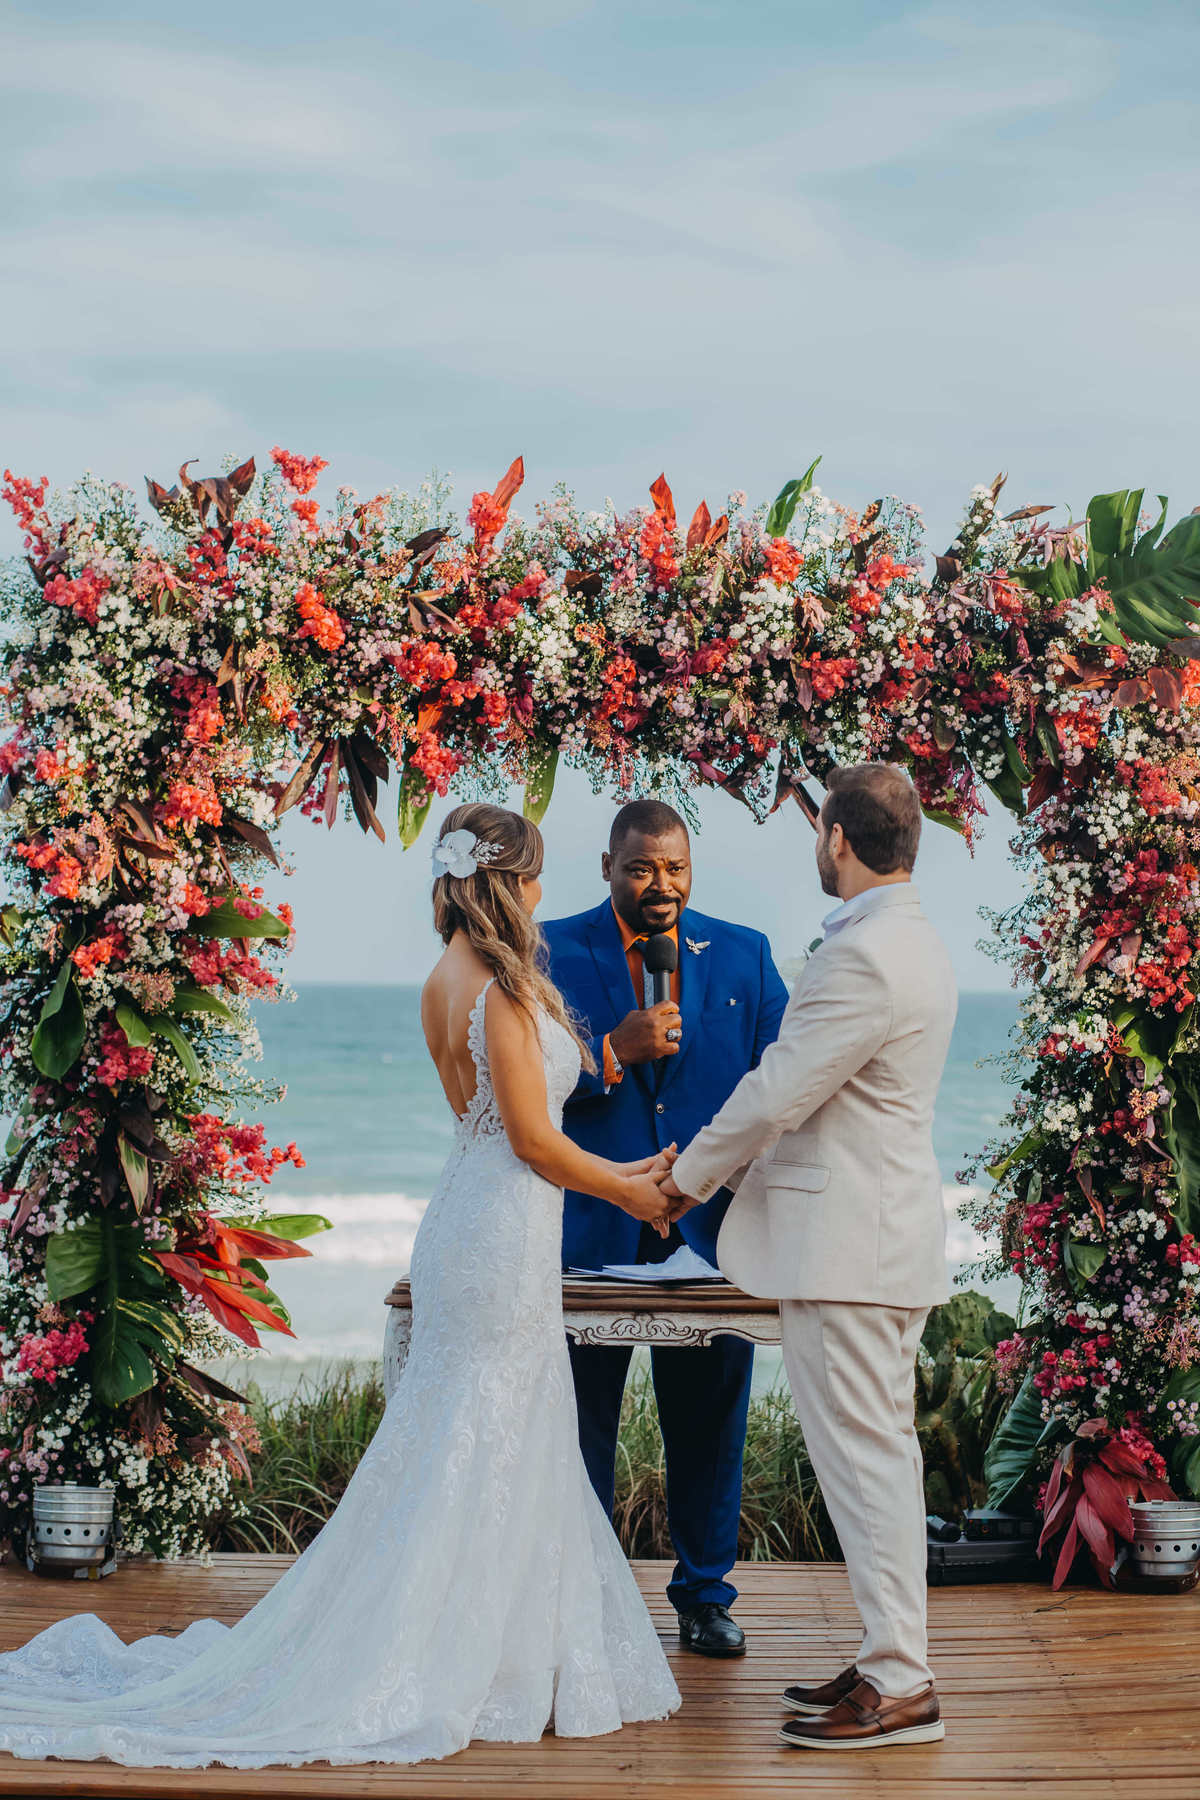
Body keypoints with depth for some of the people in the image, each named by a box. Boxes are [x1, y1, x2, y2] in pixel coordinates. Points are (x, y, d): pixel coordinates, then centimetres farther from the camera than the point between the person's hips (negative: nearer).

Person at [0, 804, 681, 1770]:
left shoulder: (447, 983, 9)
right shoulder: (501, 988, -18)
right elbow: (534, 1139, -16)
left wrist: (609, 1170, 20)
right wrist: (628, 1193, -1)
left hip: (465, 1221, 9)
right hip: (508, 1231, -9)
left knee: (449, 1444, 13)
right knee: (480, 1454, -2)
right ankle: (439, 1665, 5)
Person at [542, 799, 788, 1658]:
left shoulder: (743, 953, 6)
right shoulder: (553, 952, 0)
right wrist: (613, 1054, -20)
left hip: (711, 1227, 1)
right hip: (594, 1225, -1)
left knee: (709, 1418, 9)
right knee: (582, 1418, 7)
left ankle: (706, 1594, 23)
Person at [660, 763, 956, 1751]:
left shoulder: (864, 958, -21)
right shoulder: (914, 940, 13)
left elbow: (779, 1092, -17)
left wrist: (688, 1177, -2)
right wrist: (722, 1166, 23)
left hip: (847, 1241, -11)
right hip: (887, 1229, 11)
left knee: (864, 1456, -6)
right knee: (885, 1450, 14)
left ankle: (901, 1687, -2)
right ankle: (894, 1659, 22)